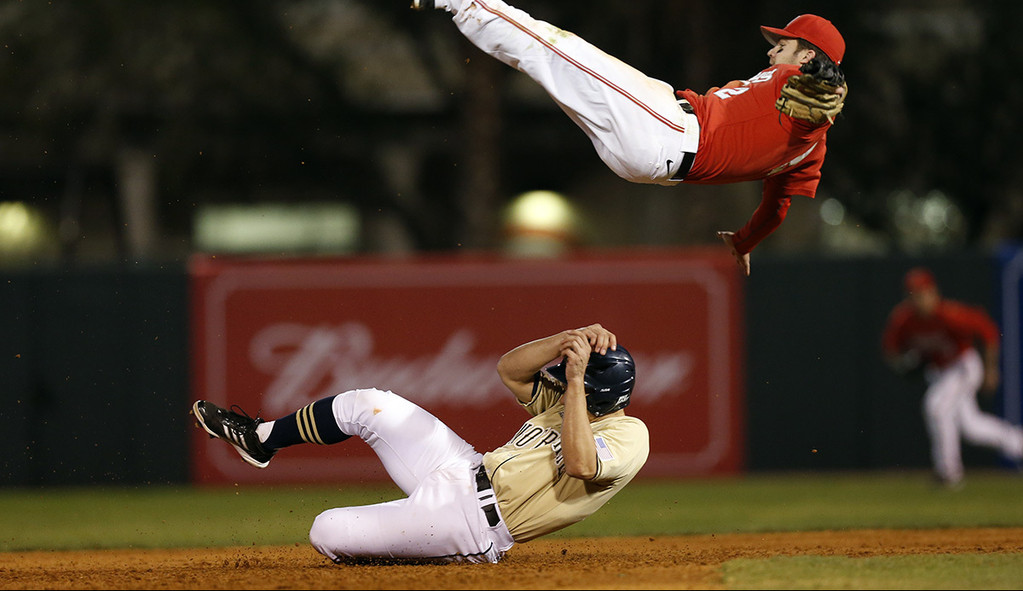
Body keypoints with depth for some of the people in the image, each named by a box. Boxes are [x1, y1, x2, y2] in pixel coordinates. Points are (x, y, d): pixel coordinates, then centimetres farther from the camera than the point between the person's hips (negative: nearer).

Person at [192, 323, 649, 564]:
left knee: (326, 533, -12)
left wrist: (576, 379, -34)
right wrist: (572, 340, -10)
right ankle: (260, 438, 30)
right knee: (367, 404, 8)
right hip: (468, 472, 9)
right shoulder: (564, 403, 9)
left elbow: (580, 464, -36)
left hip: (472, 521, -9)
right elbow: (509, 369, 4)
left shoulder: (628, 437, -17)